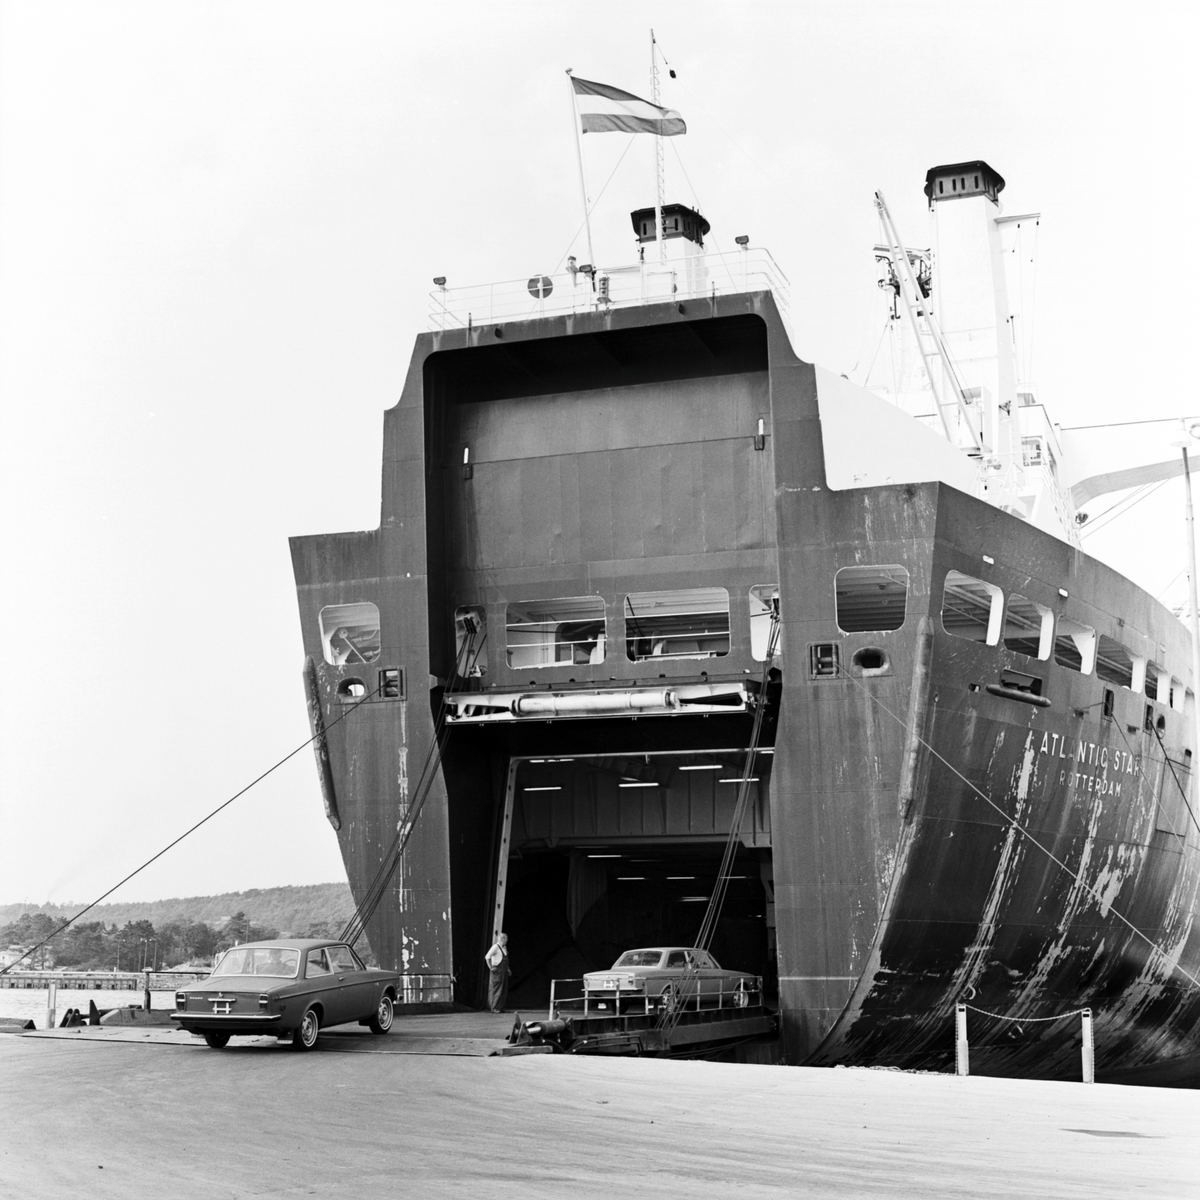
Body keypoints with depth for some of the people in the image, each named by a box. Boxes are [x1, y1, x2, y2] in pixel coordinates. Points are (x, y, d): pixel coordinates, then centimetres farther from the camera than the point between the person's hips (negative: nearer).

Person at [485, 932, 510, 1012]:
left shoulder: (504, 947, 15)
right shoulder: (495, 947, -12)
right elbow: (487, 957, -18)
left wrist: (507, 968, 21)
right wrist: (491, 968, -15)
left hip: (504, 971, 9)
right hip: (497, 971, -9)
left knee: (504, 990, 8)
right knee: (497, 989, -5)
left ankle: (500, 1007, 14)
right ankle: (495, 1008, -1)